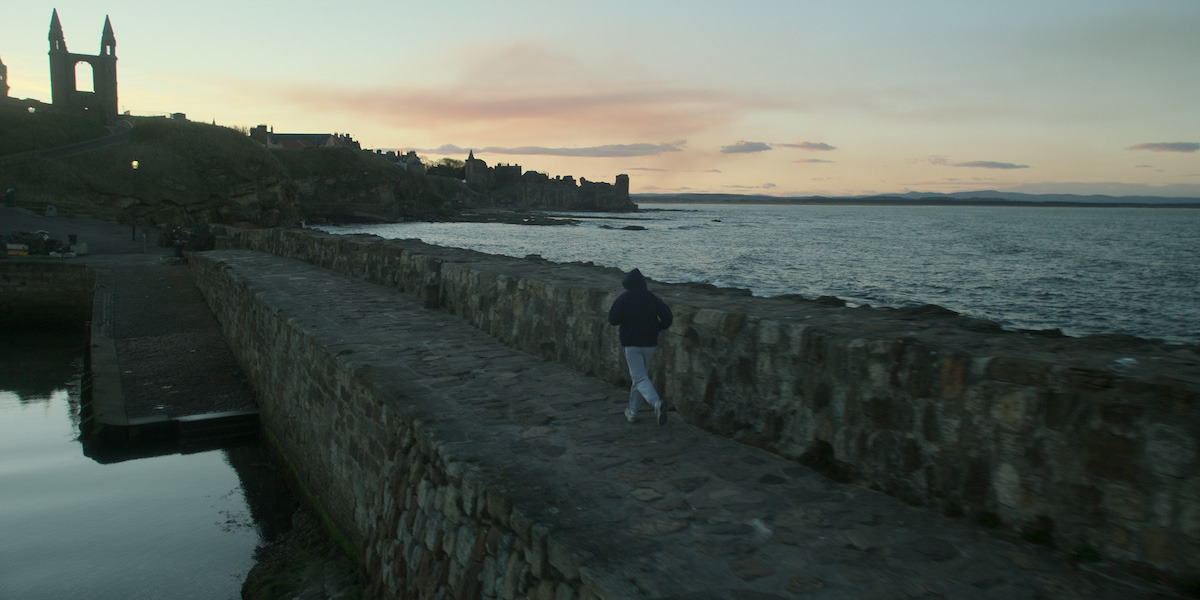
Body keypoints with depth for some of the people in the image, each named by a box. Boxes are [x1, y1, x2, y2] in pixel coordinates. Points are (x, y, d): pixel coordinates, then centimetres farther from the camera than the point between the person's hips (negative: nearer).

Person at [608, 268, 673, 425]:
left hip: (631, 344, -4)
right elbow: (668, 318, -2)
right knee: (641, 375, 18)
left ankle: (657, 403, -31)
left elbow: (613, 320, -10)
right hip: (650, 343, 4)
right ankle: (632, 412, 25)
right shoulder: (653, 298, 3)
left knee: (640, 378, -6)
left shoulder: (623, 299, -7)